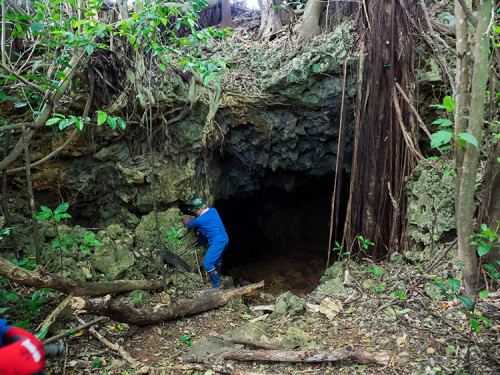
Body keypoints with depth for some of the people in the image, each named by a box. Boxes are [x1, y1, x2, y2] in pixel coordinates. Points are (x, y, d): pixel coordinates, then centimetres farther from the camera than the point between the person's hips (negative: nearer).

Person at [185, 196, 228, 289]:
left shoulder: (200, 220, -18)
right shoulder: (213, 210, 4)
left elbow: (190, 224, 4)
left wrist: (188, 220, 26)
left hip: (217, 242, -10)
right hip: (225, 239, 10)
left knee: (207, 264, -2)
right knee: (218, 259, 28)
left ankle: (217, 284, 6)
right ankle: (217, 277, 45)